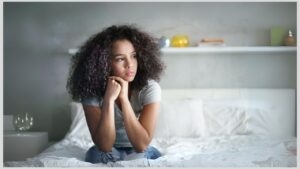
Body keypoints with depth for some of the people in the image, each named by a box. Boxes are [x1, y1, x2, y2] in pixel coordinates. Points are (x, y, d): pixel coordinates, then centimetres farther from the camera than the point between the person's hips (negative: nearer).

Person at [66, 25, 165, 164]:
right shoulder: (92, 91, -20)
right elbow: (104, 146, -28)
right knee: (95, 154, -31)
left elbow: (141, 144, -29)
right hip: (110, 153, 0)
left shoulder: (149, 88, -21)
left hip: (141, 153, 0)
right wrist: (109, 99, -37)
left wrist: (124, 98, -35)